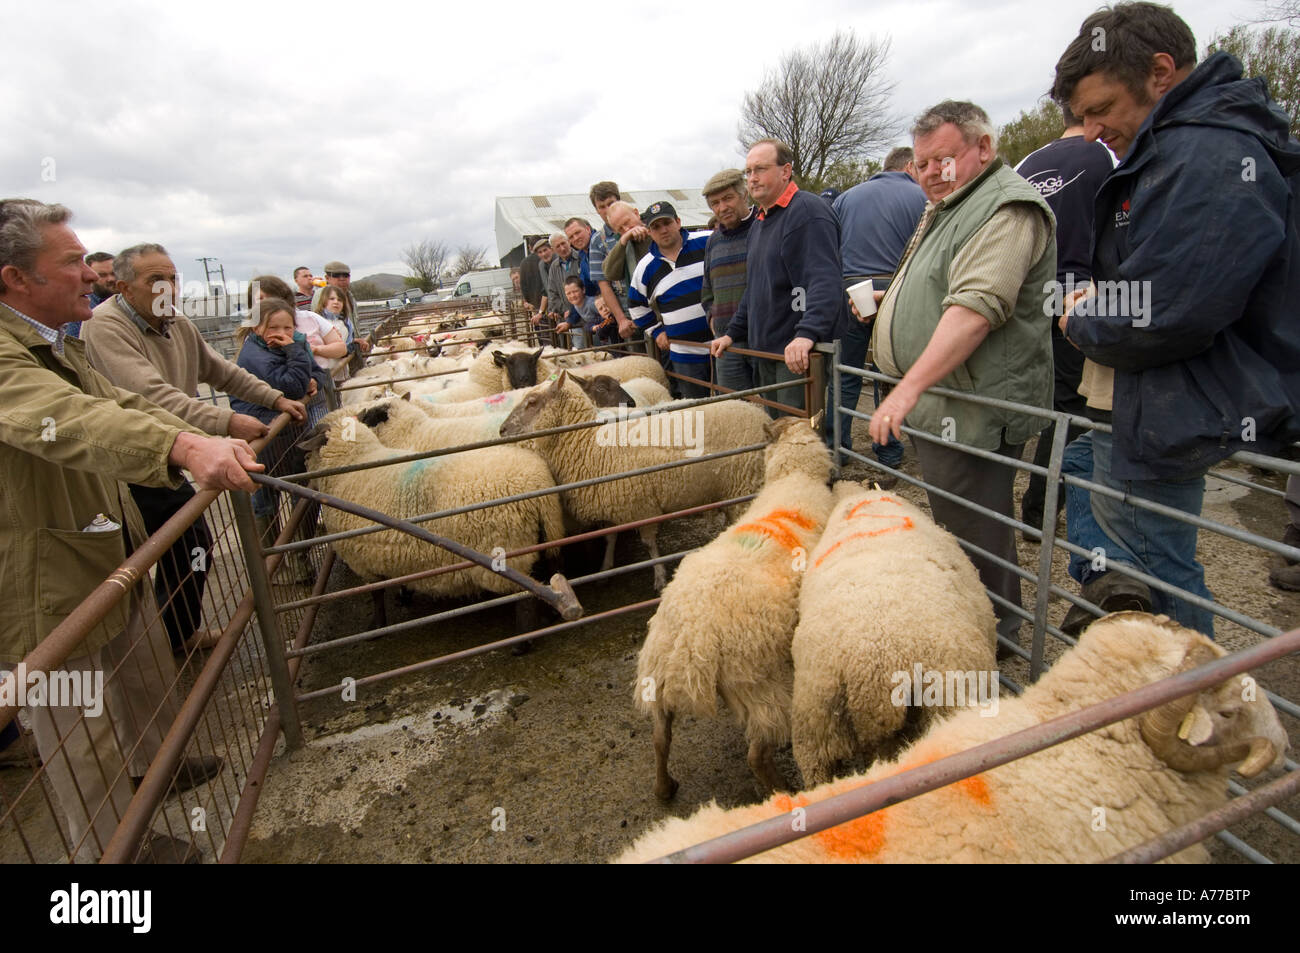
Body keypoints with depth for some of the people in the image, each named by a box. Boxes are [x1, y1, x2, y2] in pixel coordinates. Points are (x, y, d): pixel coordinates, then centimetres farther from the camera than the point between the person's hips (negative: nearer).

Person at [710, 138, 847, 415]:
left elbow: (824, 281, -25)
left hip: (799, 354, -10)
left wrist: (807, 333, -38)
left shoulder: (808, 211, -11)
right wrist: (733, 333, 23)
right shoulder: (760, 222, 20)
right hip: (766, 351, 10)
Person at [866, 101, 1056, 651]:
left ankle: (994, 635, 15)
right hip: (937, 405, 10)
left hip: (974, 409, -10)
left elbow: (976, 307, -26)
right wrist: (882, 297, 20)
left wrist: (908, 388, -30)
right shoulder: (948, 208, 22)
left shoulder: (1007, 208, -12)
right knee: (949, 524, 17)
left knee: (972, 533, -3)